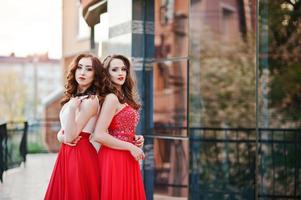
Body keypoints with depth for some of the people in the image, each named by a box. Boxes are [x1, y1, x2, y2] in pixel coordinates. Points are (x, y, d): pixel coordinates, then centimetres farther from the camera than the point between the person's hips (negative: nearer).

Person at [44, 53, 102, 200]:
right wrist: (61, 137, -8)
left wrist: (71, 109, -26)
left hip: (80, 155, -8)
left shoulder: (91, 100, -14)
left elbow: (70, 136, -18)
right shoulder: (74, 97, 12)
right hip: (66, 154, 8)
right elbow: (63, 132, 14)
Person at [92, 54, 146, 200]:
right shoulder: (111, 98, -13)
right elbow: (99, 135, -20)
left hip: (126, 158, 9)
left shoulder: (124, 97, 13)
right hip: (115, 159, -8)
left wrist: (135, 139, 4)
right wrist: (130, 147, -14)